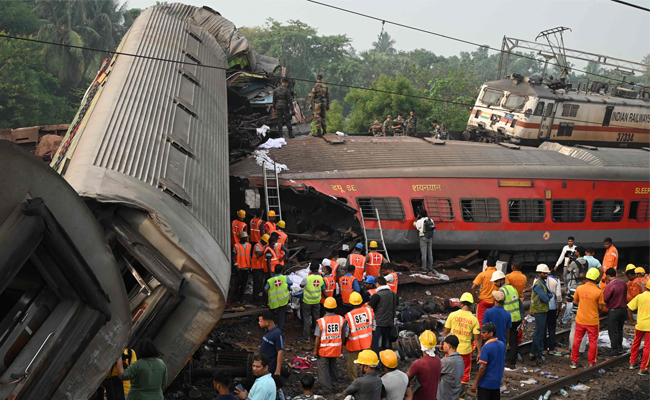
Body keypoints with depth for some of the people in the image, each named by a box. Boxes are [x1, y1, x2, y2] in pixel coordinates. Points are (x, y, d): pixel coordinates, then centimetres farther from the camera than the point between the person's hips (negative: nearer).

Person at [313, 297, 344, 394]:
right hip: (336, 349, 4)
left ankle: (328, 388, 18)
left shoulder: (321, 322, -21)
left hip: (324, 350, -4)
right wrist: (341, 346, 15)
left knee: (324, 368, 12)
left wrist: (315, 350, -3)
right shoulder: (341, 319, -11)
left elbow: (318, 338, -16)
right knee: (333, 364, 29)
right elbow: (343, 335, 0)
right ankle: (336, 378, 46)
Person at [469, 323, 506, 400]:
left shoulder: (486, 347, -21)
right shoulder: (502, 344, 3)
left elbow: (482, 368, -21)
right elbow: (503, 364, 13)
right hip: (497, 382, 7)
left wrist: (475, 383, -13)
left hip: (485, 382, -7)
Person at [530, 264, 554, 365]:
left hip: (543, 310, 10)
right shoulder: (538, 285, -20)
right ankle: (538, 354, 4)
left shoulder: (543, 282, 12)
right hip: (539, 311, -10)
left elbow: (551, 294, 10)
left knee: (539, 332, 16)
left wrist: (548, 295, -12)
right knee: (539, 333, -3)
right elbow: (545, 299, -23)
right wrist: (547, 297, -2)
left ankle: (533, 353, 25)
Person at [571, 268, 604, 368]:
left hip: (580, 320, 3)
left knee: (577, 341, 13)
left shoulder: (579, 288, -7)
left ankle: (574, 362, 19)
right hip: (593, 321, -3)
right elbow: (600, 308, -8)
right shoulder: (598, 292, -15)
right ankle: (592, 363, 17)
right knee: (593, 342, 11)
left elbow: (575, 302, 4)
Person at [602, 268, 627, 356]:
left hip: (614, 311, -7)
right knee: (619, 330, 19)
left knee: (613, 331, 2)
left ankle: (614, 351, 6)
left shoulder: (610, 286, -21)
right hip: (623, 309, 7)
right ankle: (619, 348, 27)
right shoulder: (623, 283, 2)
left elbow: (604, 299, -18)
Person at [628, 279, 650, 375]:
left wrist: (632, 321, 7)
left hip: (640, 324, 2)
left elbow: (629, 309, -4)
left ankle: (632, 363, 30)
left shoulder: (640, 296, -2)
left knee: (636, 343, 21)